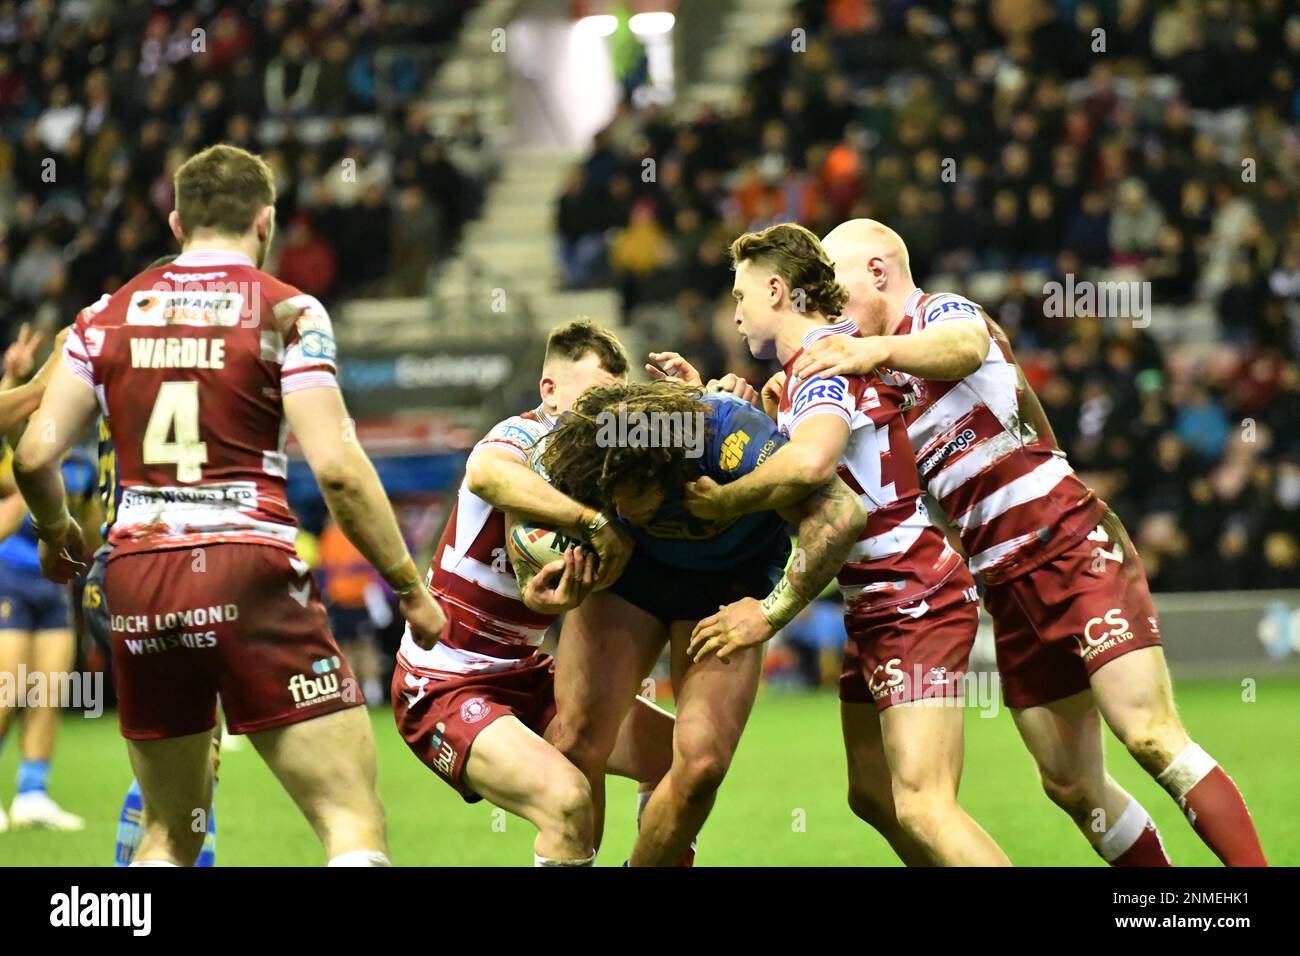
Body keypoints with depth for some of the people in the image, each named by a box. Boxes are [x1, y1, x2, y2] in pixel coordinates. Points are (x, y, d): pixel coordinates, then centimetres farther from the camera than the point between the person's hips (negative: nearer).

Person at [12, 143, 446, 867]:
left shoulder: (107, 317, 11)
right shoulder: (287, 311, 0)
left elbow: (35, 457, 6)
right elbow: (336, 468, -9)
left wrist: (58, 536, 27)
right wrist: (410, 588, -1)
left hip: (138, 581, 5)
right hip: (252, 580, -5)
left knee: (169, 835, 19)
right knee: (356, 823, -6)